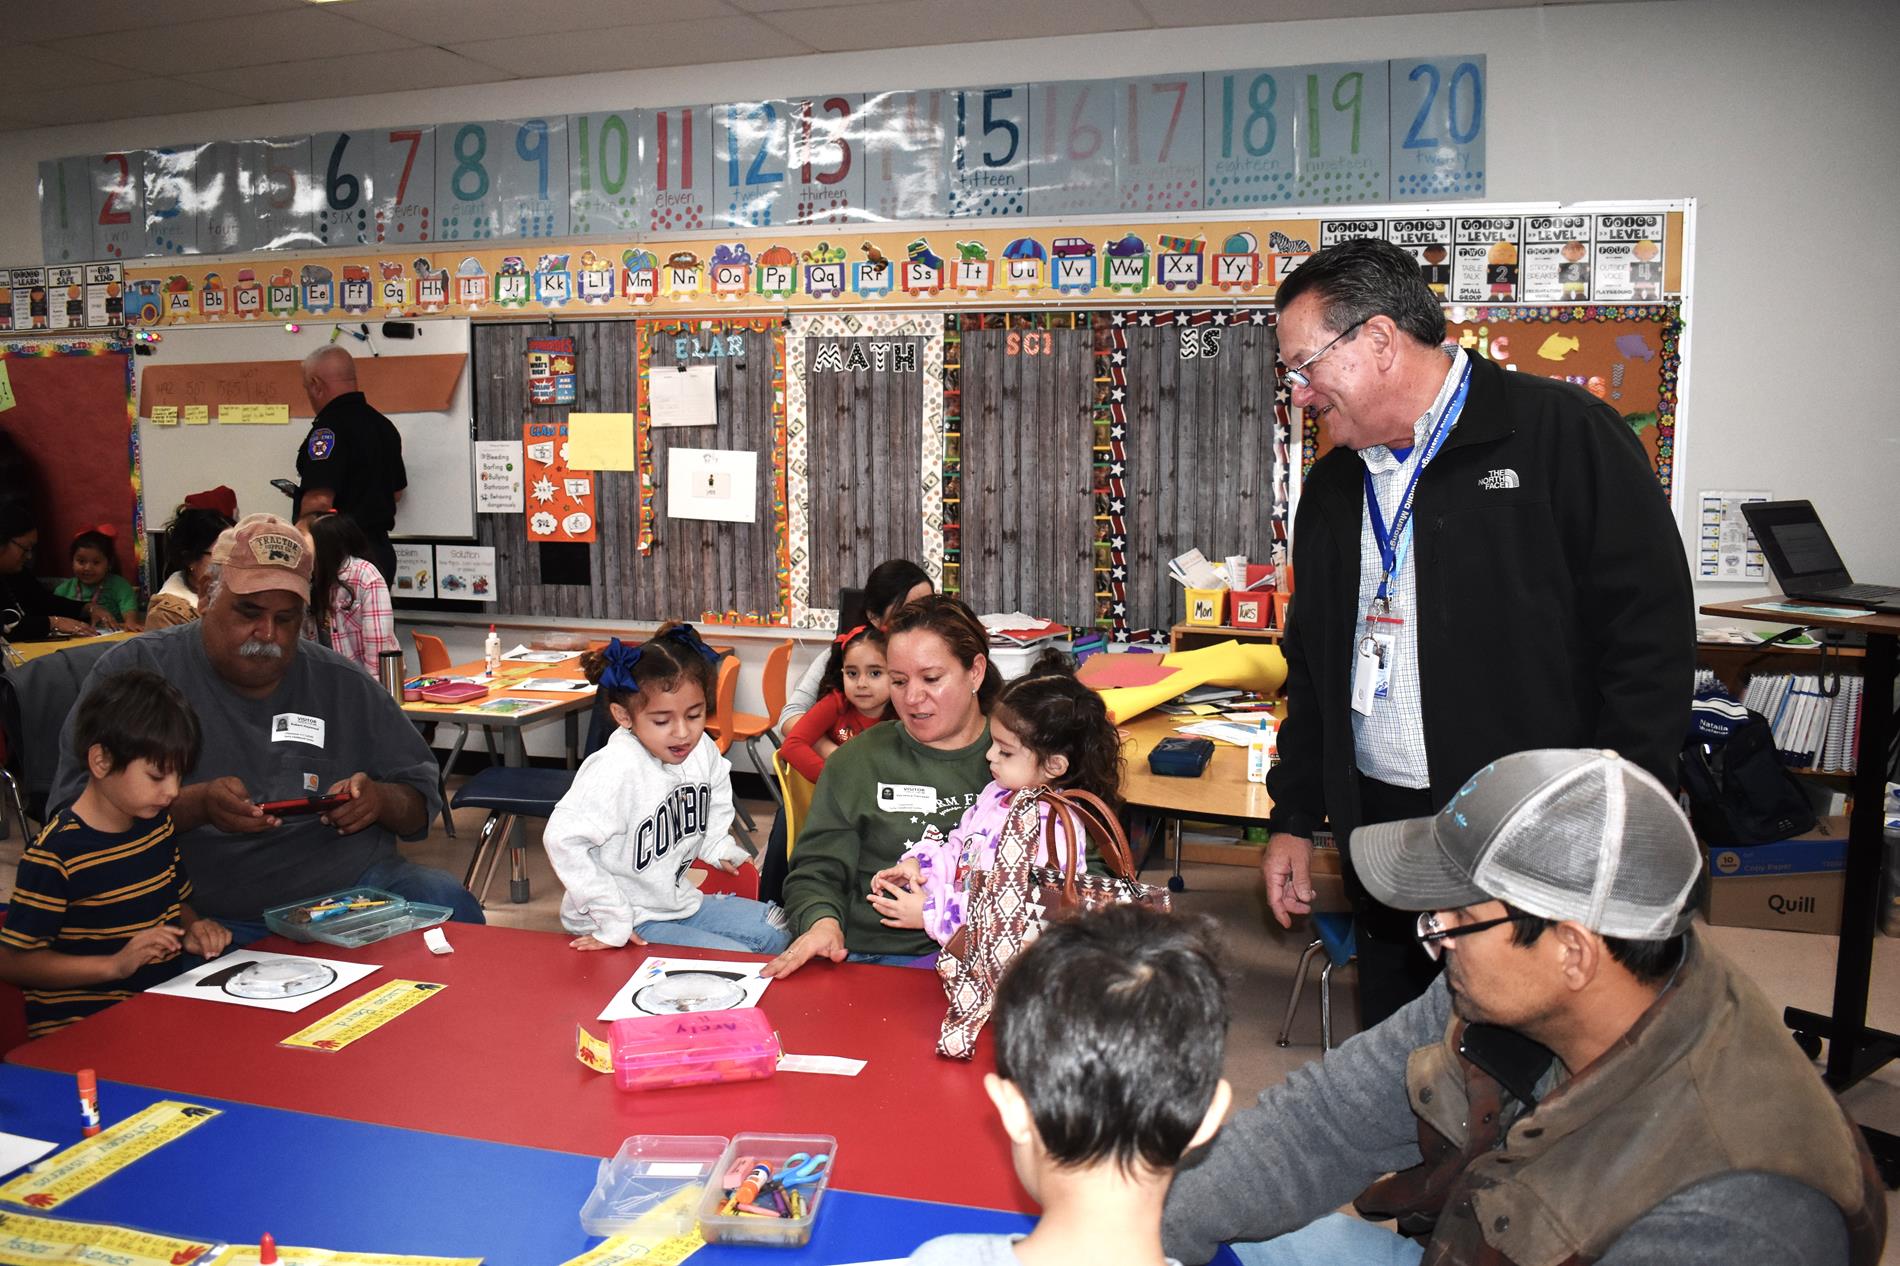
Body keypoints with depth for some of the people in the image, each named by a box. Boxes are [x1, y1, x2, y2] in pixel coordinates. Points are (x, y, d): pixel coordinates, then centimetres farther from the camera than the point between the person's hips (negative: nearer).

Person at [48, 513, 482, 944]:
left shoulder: (344, 685, 14)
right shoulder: (134, 670, 5)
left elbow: (422, 800, 17)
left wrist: (381, 801, -7)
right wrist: (196, 805, -21)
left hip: (349, 888, 4)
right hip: (207, 916, -3)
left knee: (449, 905, -23)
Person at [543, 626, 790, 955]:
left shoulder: (702, 749, -5)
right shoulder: (616, 769, -28)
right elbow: (563, 838, -31)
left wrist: (720, 849, 4)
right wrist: (612, 923, -26)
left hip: (680, 900, 8)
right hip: (632, 925, -8)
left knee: (777, 932, 7)